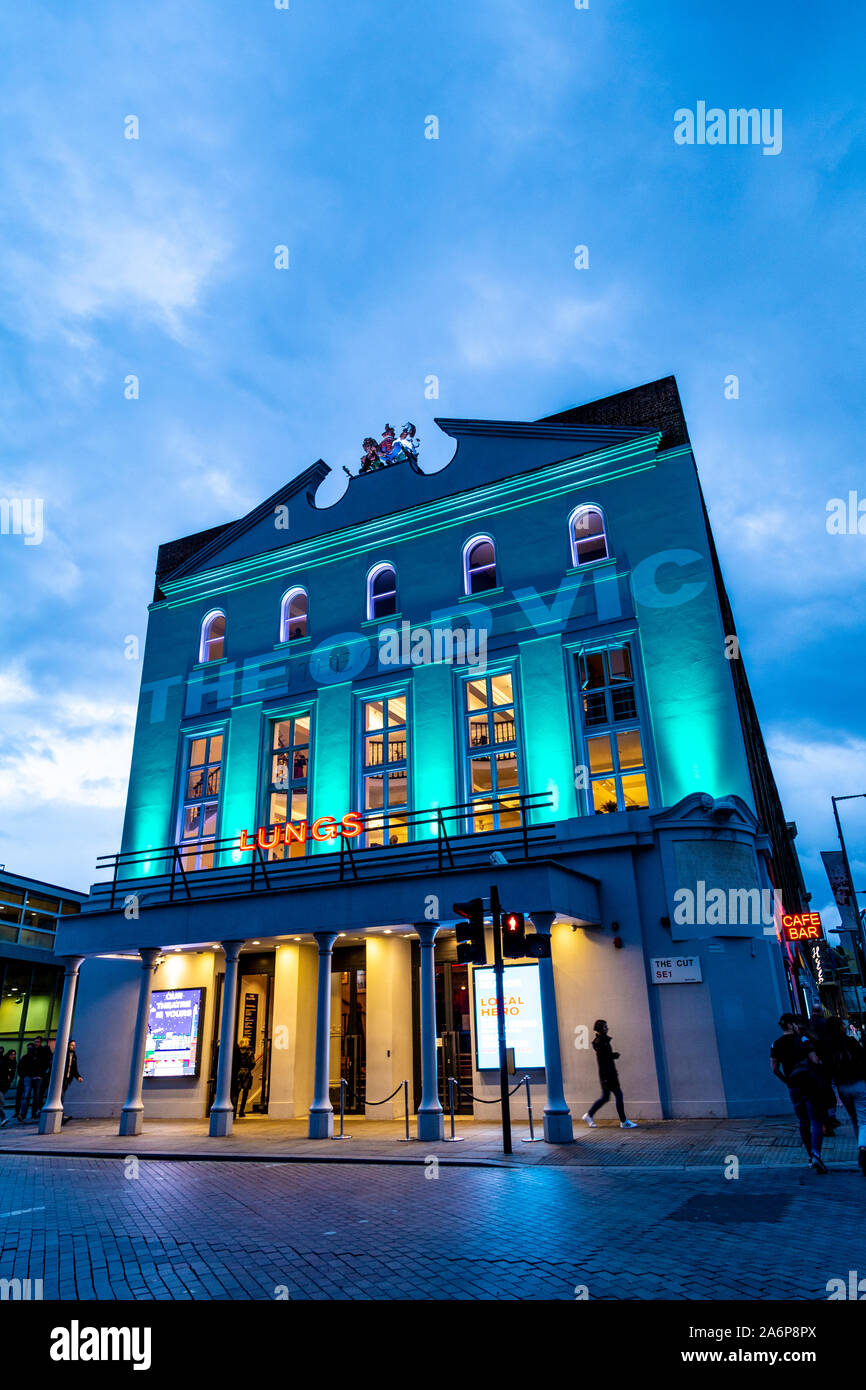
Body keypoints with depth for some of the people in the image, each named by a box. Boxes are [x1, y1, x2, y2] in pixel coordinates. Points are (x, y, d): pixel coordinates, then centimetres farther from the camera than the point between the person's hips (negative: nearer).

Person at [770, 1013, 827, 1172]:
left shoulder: (776, 1045, 5)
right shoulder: (802, 1040, -8)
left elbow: (774, 1069, 2)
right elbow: (815, 1060, -16)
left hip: (793, 1088, 4)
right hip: (810, 1084, -4)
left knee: (803, 1123, 16)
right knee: (817, 1122, -3)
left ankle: (811, 1157, 20)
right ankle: (816, 1154, -21)